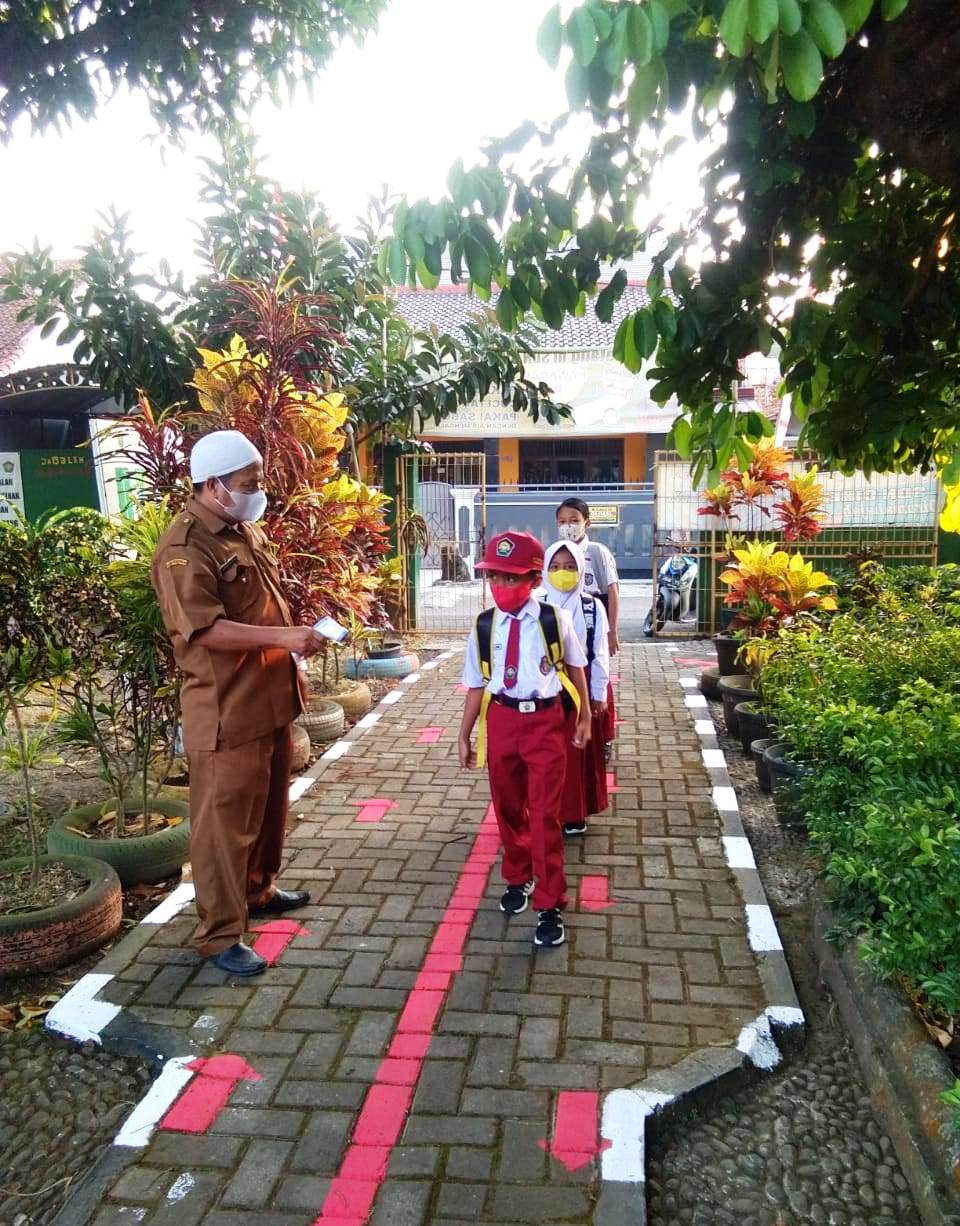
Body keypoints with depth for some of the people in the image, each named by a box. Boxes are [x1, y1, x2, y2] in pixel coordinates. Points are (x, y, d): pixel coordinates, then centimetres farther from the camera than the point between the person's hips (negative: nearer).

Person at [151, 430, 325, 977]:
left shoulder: (247, 531, 12)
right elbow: (204, 628, -26)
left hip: (270, 697, 9)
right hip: (226, 711, -9)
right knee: (225, 821, 2)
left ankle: (259, 889, 41)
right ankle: (220, 934, 15)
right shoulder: (184, 547, -18)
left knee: (269, 806, 22)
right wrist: (284, 637, -29)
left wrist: (300, 631, 6)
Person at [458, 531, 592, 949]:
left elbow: (575, 668, 7)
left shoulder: (555, 620, -8)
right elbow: (476, 686, 5)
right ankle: (518, 879, 43)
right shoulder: (483, 626, -3)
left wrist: (584, 718, 11)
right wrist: (464, 736, 9)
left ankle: (550, 905, 16)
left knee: (544, 815, 0)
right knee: (508, 809, 18)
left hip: (545, 721, -3)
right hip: (501, 721, 3)